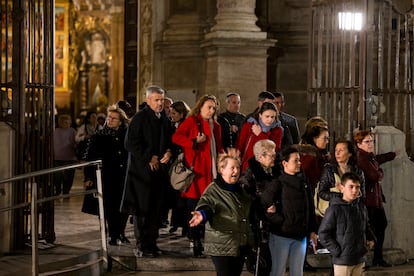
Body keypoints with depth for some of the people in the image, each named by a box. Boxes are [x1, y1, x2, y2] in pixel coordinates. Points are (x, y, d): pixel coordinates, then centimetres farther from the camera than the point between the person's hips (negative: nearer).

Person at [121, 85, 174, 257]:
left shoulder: (164, 120, 13)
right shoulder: (139, 118, -8)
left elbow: (169, 140, 23)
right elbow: (130, 143, -14)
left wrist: (168, 152, 1)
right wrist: (149, 158, -13)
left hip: (159, 169, 7)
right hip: (143, 170, -7)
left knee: (156, 209, 8)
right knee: (142, 209, -3)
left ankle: (151, 243, 16)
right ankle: (141, 246, 2)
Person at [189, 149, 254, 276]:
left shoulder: (240, 190, 16)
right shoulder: (213, 190, -9)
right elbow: (206, 204, -27)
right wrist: (202, 214, -48)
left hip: (241, 245, 8)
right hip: (221, 247, -7)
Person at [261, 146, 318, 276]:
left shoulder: (303, 181, 9)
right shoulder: (280, 183, -10)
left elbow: (310, 207, 12)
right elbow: (264, 203, -18)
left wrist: (312, 230, 11)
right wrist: (276, 218, -14)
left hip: (300, 235, 6)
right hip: (281, 235, -6)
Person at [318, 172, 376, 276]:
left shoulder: (362, 208, 8)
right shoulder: (335, 209, -12)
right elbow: (323, 233, -12)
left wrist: (371, 239, 11)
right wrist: (337, 251, -15)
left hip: (360, 259, 7)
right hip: (342, 261, -6)